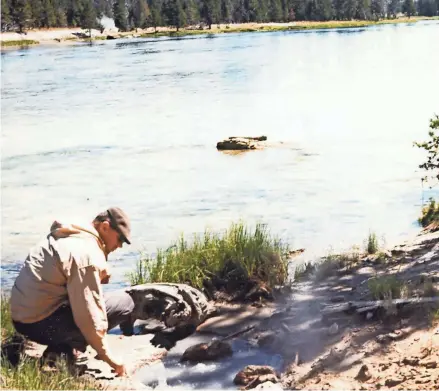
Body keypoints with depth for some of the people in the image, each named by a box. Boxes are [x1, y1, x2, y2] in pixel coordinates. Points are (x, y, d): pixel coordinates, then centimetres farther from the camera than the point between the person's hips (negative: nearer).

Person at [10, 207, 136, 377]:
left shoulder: (68, 237, 13)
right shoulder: (87, 255, -17)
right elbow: (89, 315, -19)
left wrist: (101, 270, 6)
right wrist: (110, 358, -10)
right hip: (42, 323, -10)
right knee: (124, 302, -7)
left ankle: (61, 345, 10)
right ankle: (62, 350, -8)